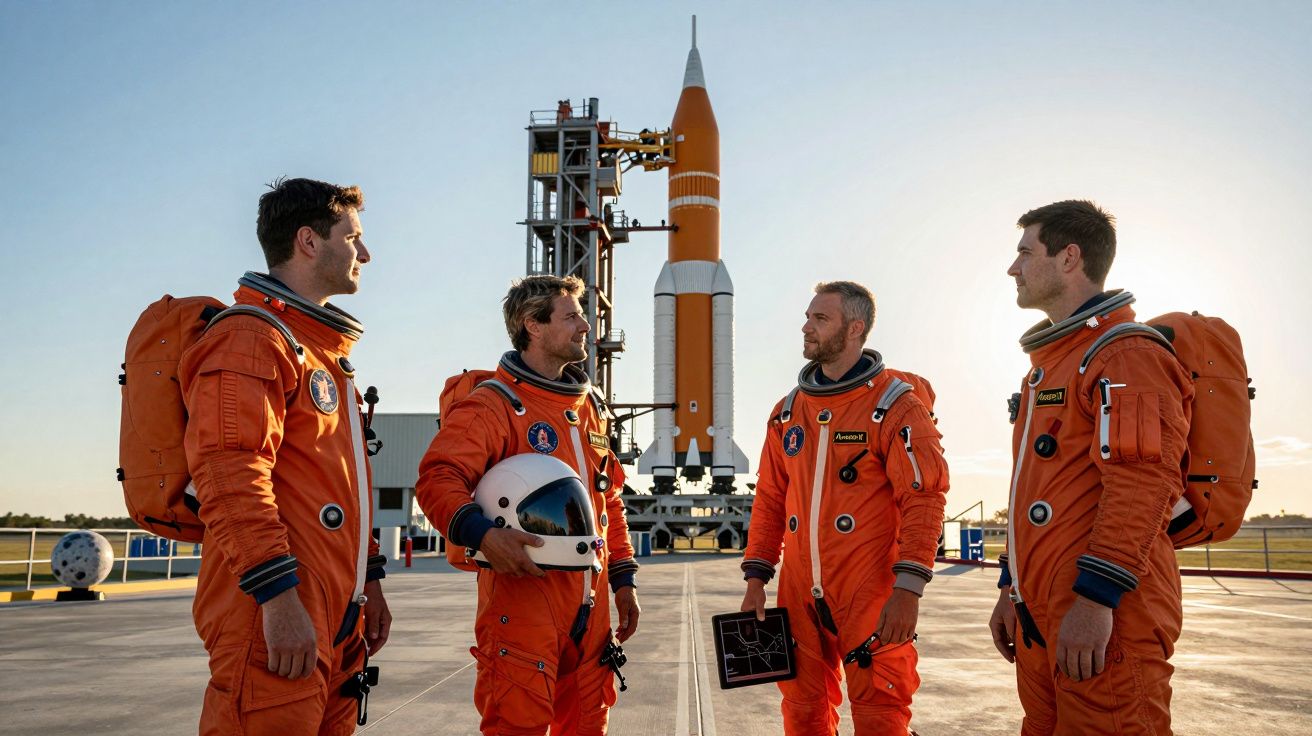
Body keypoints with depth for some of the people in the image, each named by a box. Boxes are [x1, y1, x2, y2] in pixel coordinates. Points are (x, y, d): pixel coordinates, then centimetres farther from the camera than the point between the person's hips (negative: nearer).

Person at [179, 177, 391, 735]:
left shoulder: (325, 350, 23)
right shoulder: (252, 338, -8)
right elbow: (231, 475, -20)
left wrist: (368, 580, 22)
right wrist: (278, 595, -24)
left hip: (337, 622, 10)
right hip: (279, 623, -9)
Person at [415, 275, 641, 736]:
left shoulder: (590, 408, 17)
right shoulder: (493, 405, -7)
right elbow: (438, 479, -19)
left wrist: (622, 577, 16)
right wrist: (482, 534, -36)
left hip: (590, 609, 7)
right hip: (523, 602, -7)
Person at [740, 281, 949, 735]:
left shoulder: (894, 405, -7)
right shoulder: (788, 411, 11)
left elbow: (924, 498, -12)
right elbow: (770, 499, 13)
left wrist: (908, 589, -19)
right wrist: (756, 579, 7)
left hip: (871, 594, -5)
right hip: (800, 593, 6)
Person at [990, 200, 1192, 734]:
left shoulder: (1126, 353, -10)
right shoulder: (1049, 362, 20)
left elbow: (1140, 486, -20)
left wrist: (1095, 597, -24)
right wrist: (1011, 589, 20)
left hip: (1100, 618, -9)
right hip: (1039, 615, 9)